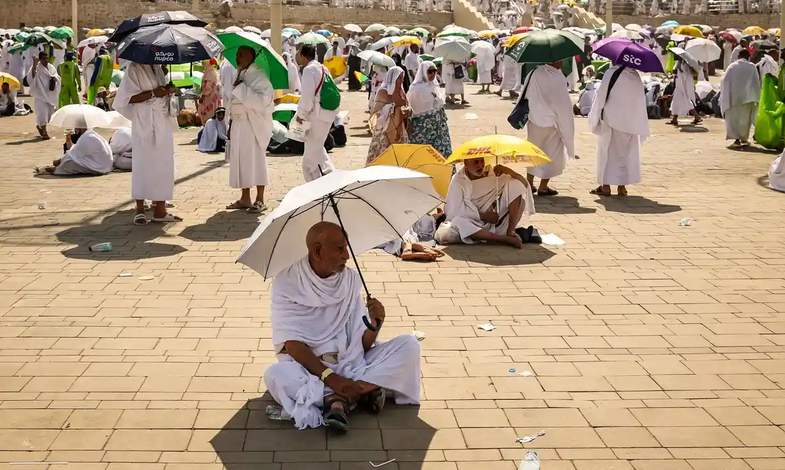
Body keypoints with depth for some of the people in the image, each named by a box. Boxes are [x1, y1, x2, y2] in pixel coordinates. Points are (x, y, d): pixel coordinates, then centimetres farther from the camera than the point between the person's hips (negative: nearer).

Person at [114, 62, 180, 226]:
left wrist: (167, 91, 4)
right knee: (143, 165, -3)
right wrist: (153, 93, -20)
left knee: (163, 165, 5)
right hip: (145, 126, -7)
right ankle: (140, 210, 4)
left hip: (163, 125, 7)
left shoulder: (157, 68, 14)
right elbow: (129, 97, -12)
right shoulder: (134, 69, -6)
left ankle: (160, 210, 9)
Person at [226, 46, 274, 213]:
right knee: (241, 160, 10)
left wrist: (242, 87, -21)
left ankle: (260, 200, 4)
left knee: (255, 160, -3)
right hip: (239, 124, 8)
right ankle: (245, 198, 18)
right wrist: (232, 124, 19)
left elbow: (263, 100, -26)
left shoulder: (258, 75, -13)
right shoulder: (240, 74, 12)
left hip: (254, 125, -8)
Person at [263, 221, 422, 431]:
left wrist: (374, 324, -21)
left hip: (350, 363, 4)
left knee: (409, 344, -13)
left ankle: (340, 397, -25)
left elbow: (362, 344, 2)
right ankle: (364, 389, -29)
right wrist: (329, 376, -28)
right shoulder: (287, 282, -10)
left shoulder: (351, 279, 2)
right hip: (307, 366, -4)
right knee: (275, 374, -36)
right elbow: (292, 343, -16)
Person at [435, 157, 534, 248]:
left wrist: (508, 171, -20)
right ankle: (506, 239, -39)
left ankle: (511, 231, -24)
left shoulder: (492, 173, 2)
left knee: (516, 184, -10)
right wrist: (483, 216, -16)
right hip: (474, 227, -2)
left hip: (498, 223, 3)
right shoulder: (458, 181, -8)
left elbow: (524, 184, -2)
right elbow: (453, 211, -17)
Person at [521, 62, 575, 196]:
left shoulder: (534, 74, -5)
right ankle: (543, 187, 13)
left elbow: (525, 95, 3)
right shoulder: (558, 79, -20)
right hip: (551, 123, -5)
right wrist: (565, 123, -1)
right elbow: (564, 104, -14)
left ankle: (529, 183, 23)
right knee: (551, 154, 9)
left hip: (534, 120, 5)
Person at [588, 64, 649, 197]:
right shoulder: (636, 76, 0)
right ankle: (622, 187, 13)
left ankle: (606, 186, 5)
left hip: (612, 121, -4)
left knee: (608, 152, 6)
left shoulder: (611, 73, -15)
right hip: (631, 123, 4)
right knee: (626, 153, 12)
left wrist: (596, 117, -1)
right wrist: (641, 127, 12)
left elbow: (602, 96, -12)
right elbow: (641, 100, 5)